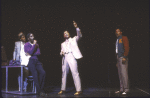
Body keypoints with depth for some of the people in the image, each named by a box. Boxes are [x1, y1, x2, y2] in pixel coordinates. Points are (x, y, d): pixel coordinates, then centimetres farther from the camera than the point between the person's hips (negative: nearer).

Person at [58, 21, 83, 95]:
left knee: (75, 73, -12)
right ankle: (63, 89, 13)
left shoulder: (73, 39, 15)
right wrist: (61, 53, -3)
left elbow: (79, 36, -1)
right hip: (65, 58, 5)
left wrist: (76, 27, -15)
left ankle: (79, 90, -13)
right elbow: (61, 51, 22)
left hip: (71, 56, -5)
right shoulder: (63, 44, 28)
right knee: (64, 74, 6)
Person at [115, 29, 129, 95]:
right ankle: (121, 89, 6)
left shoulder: (124, 38, 0)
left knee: (124, 73, -14)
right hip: (118, 57, 8)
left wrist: (124, 57, -20)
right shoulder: (117, 40, 23)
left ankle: (126, 89, -15)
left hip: (123, 58, -8)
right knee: (120, 74, 5)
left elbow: (127, 48, -11)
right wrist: (117, 62, 18)